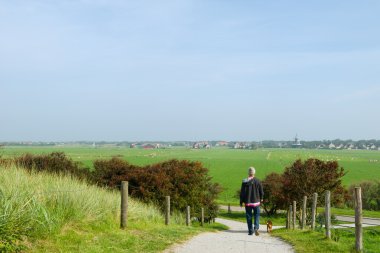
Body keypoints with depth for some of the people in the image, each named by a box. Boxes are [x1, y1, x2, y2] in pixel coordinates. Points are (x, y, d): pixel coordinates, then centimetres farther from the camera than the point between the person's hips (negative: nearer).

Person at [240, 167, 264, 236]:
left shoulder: (245, 182, -6)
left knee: (249, 216, 8)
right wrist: (261, 199, 20)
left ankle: (250, 231, 8)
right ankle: (256, 227, -13)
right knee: (257, 215, 9)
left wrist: (241, 201, 6)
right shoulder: (257, 181, -5)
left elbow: (242, 192, -3)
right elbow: (261, 191, 2)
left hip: (247, 202, 0)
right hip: (256, 202, 0)